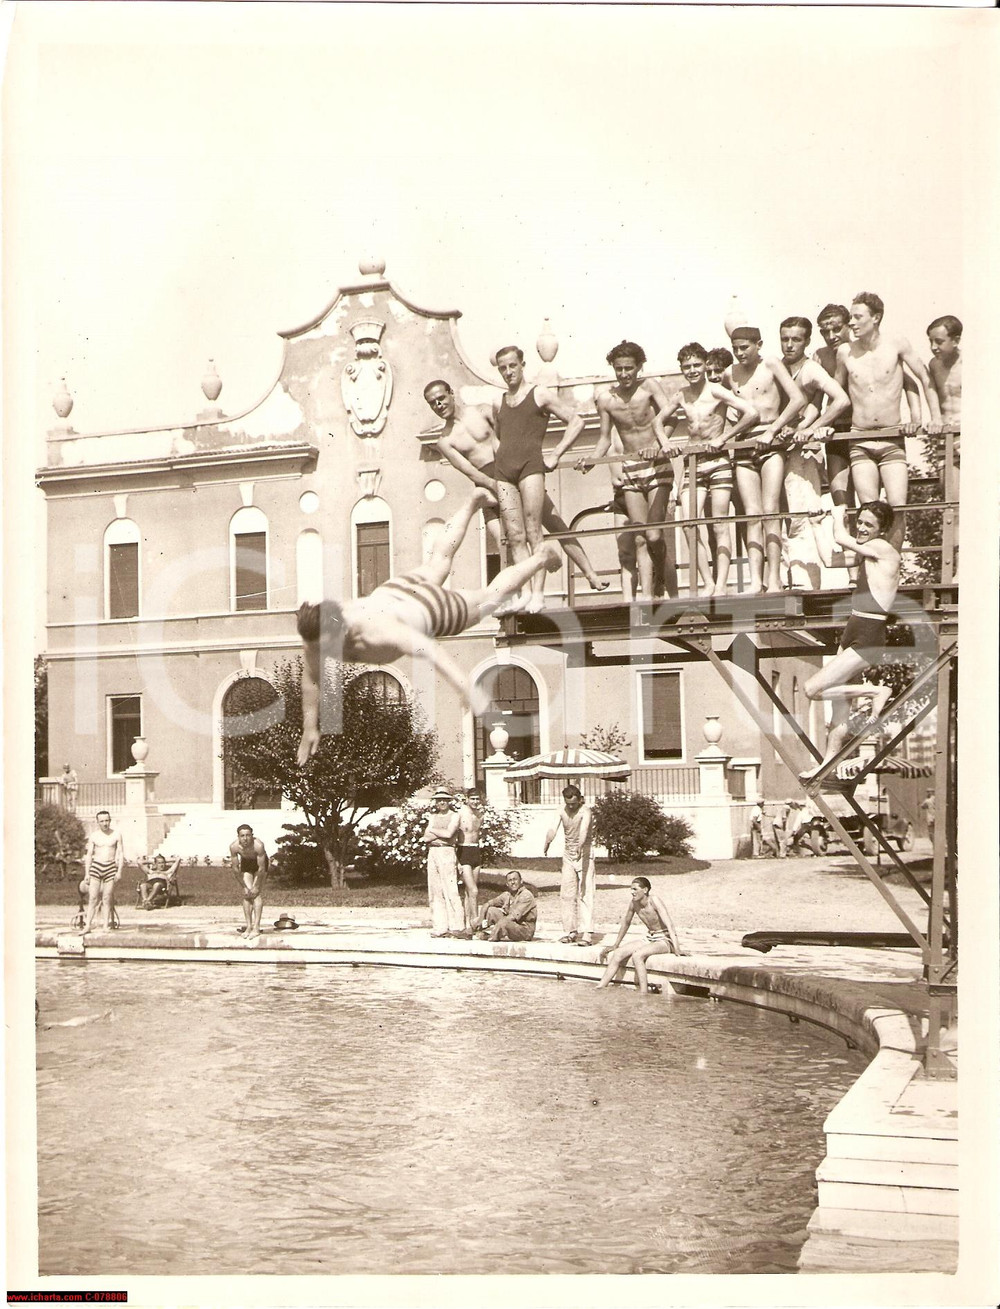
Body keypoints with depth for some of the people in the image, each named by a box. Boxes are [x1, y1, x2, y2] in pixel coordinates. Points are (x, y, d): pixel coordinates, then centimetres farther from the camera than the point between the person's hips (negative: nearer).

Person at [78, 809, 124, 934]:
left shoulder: (116, 835, 3)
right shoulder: (93, 836, 4)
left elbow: (121, 853, 3)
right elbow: (89, 855, 6)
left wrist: (119, 871, -6)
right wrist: (87, 873, -1)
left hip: (111, 868, 0)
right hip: (96, 867, 0)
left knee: (107, 899, 1)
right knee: (93, 898, -5)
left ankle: (106, 925, 6)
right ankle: (88, 925, -3)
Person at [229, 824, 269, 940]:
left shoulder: (258, 845, -40)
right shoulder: (234, 847, -31)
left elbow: (261, 868, -30)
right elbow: (235, 869, -18)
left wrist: (256, 886, -21)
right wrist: (243, 886, -13)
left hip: (260, 863, -3)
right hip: (246, 863, 3)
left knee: (257, 893, -12)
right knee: (245, 894, -5)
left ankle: (256, 928, -14)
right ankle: (248, 925, 2)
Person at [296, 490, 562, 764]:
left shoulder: (376, 632, -51)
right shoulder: (315, 633, -34)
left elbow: (430, 651, -62)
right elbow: (311, 679, -17)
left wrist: (472, 695, -72)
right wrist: (310, 728, -17)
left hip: (430, 606, -6)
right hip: (390, 592, 6)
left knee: (491, 595, 23)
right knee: (437, 563, 35)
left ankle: (541, 556, 48)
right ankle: (472, 504, 60)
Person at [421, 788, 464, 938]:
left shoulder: (454, 816, 3)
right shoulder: (433, 816, 17)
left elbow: (449, 833, -12)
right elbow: (426, 836, 5)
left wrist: (432, 831, 1)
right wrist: (441, 834, -7)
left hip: (447, 853, -5)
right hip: (432, 852, 5)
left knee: (450, 890, -9)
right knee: (435, 891, 3)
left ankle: (456, 927, -6)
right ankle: (440, 927, 7)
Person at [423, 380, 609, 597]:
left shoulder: (480, 410, 6)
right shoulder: (444, 441, 3)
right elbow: (469, 471, -7)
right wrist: (494, 485, -20)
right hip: (488, 483, 0)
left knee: (557, 525, -1)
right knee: (502, 545, -14)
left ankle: (591, 575, 5)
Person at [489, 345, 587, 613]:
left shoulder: (540, 395, 5)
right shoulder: (498, 403, 21)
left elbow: (576, 421, 2)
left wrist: (556, 454, -4)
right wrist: (502, 453, 17)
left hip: (531, 465, -5)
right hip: (504, 470, 5)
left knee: (533, 532, -12)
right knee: (514, 536, -3)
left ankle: (538, 593, -16)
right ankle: (528, 591, -4)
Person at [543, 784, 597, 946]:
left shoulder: (585, 812, -16)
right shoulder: (562, 810, -1)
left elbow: (584, 829, -36)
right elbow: (553, 828, -16)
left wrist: (580, 846, -56)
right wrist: (547, 842, -38)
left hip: (584, 855, -6)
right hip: (568, 855, 6)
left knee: (585, 894, -11)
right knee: (566, 894, 7)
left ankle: (586, 933, -16)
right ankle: (569, 931, 15)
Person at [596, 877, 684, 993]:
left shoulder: (654, 900, -22)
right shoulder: (633, 902, -2)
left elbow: (669, 924, -30)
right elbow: (626, 923, 14)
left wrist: (677, 949, -39)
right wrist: (615, 945, 21)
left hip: (666, 940, -7)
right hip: (650, 939, 7)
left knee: (637, 955, -31)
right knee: (617, 954, -7)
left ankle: (643, 994, -30)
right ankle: (599, 988, -4)